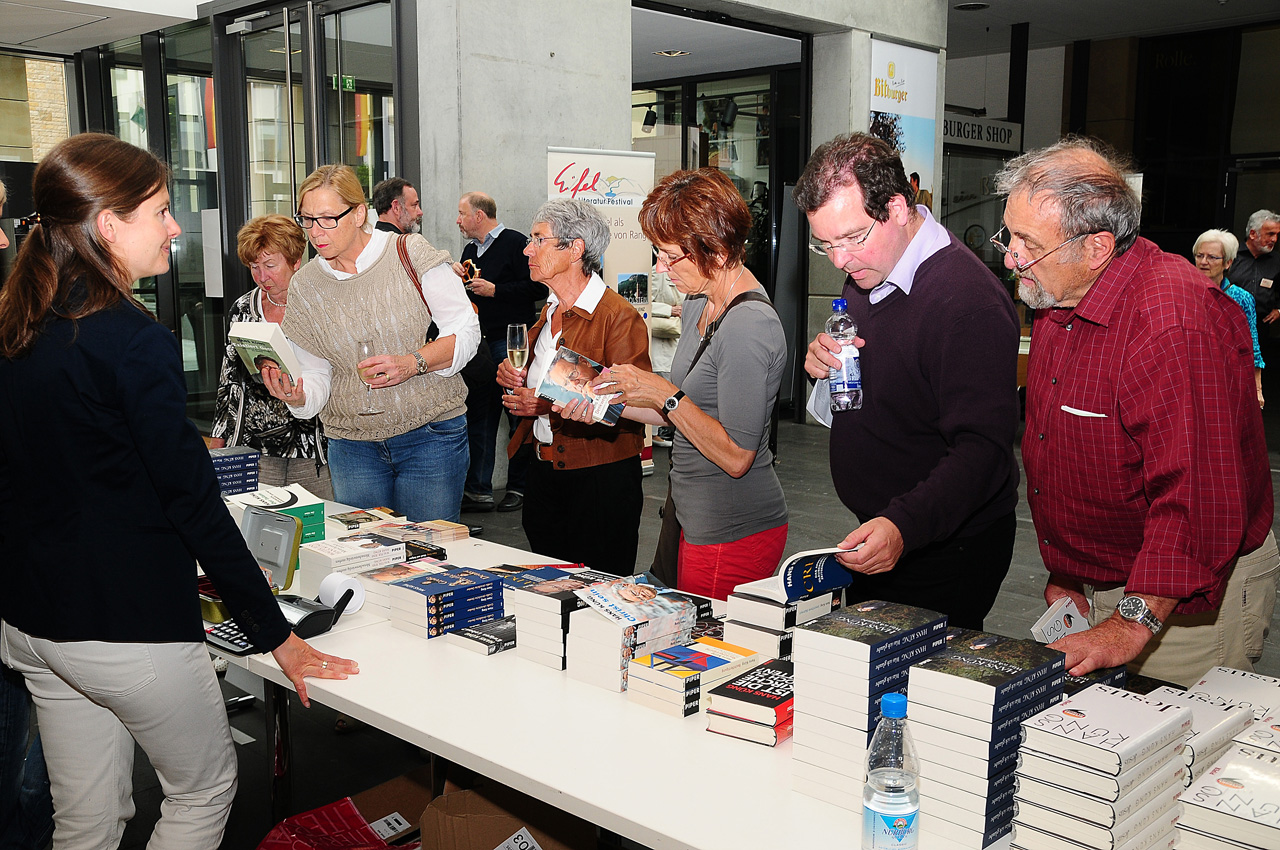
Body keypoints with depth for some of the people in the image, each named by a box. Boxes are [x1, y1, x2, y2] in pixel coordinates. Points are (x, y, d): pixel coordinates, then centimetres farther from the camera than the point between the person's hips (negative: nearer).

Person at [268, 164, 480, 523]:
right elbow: (315, 377, 5)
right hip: (352, 448, 3)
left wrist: (412, 363, -22)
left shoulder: (411, 253, -6)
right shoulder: (304, 285, 5)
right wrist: (298, 397, -18)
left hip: (431, 437, -3)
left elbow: (466, 332, -6)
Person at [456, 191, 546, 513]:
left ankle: (519, 487, 9)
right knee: (479, 412, 7)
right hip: (480, 342, 8)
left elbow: (538, 287, -15)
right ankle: (478, 490, 11)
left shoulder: (515, 243, -7)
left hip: (512, 341, -8)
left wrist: (494, 290, -15)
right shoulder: (470, 249, 19)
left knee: (518, 416, -1)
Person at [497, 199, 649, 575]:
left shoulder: (620, 316, -16)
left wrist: (549, 406, -26)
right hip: (543, 470, 8)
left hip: (600, 477, -8)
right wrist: (515, 378, 4)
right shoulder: (549, 312, 13)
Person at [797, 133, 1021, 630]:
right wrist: (824, 361, -4)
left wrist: (904, 526, -42)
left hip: (946, 551, -9)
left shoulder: (967, 302, -26)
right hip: (878, 536, 9)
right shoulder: (868, 269, 4)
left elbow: (982, 450, -30)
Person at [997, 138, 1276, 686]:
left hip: (1183, 602, -8)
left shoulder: (1179, 324, -27)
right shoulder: (1056, 299, 4)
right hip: (1095, 591, 8)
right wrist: (1065, 570, 12)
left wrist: (1132, 626, -27)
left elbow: (1197, 501, -29)